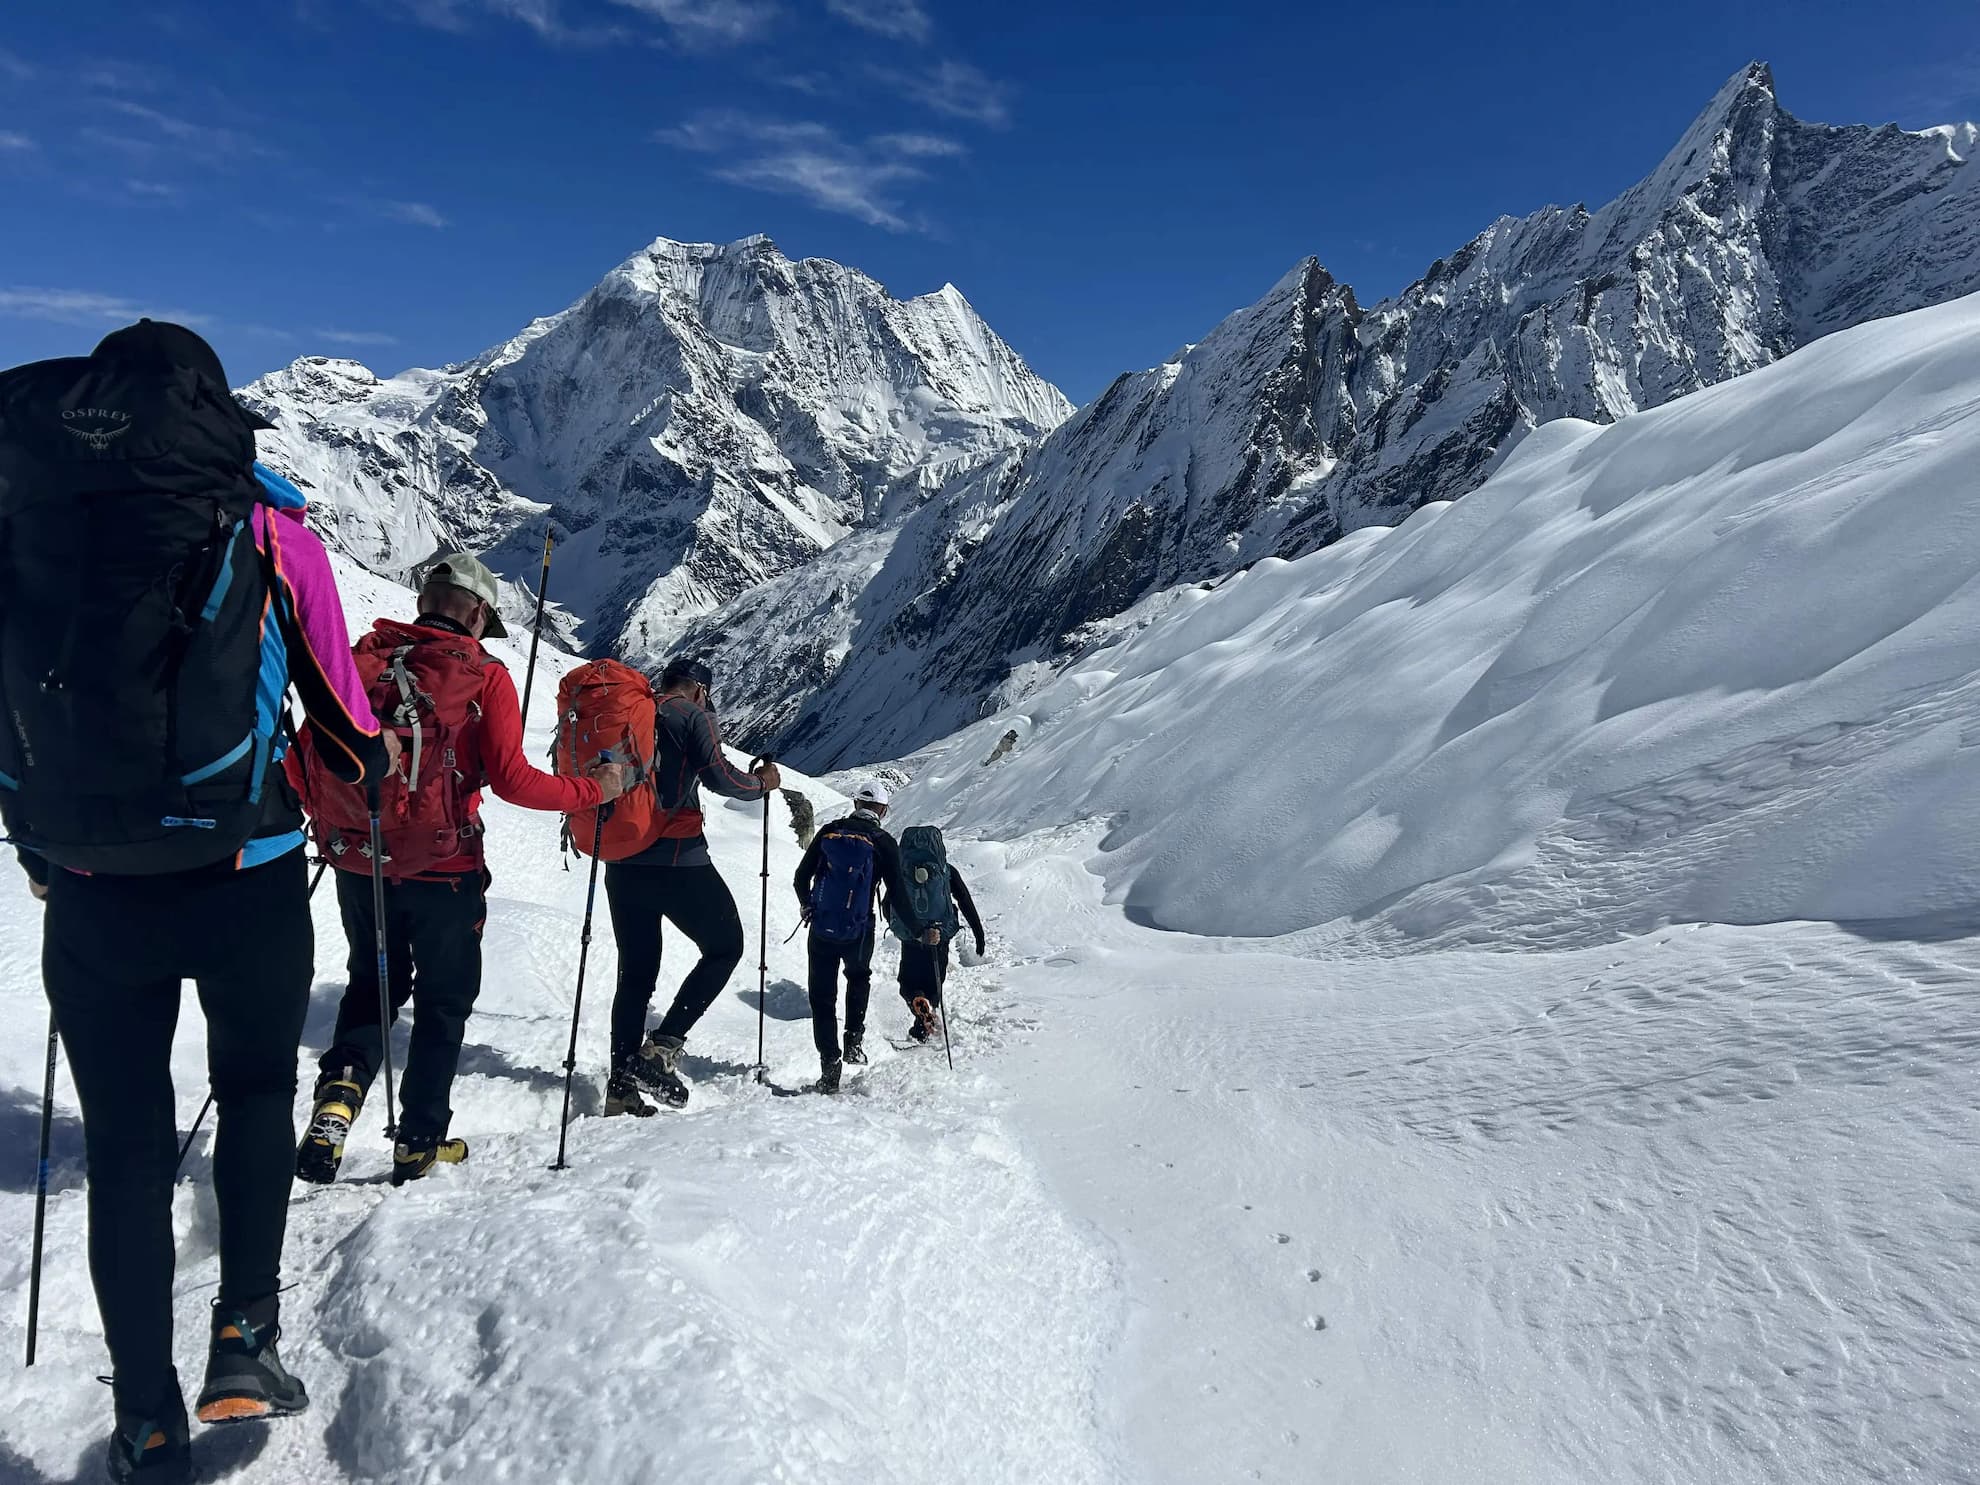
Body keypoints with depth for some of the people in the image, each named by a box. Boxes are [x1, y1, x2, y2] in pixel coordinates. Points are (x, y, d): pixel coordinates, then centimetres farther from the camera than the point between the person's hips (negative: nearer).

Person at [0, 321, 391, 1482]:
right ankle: (246, 1338, 17)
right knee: (258, 1090, 23)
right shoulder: (263, 527, -3)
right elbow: (338, 701, 3)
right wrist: (374, 762, 25)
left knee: (127, 1142, 14)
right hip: (245, 877, -1)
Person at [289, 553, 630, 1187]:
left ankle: (337, 1094, 4)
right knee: (444, 999, 15)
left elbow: (304, 757, 2)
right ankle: (420, 1143, 22)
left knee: (373, 986, 25)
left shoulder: (365, 656, 2)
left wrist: (331, 822, 20)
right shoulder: (484, 676, -9)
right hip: (442, 870, -3)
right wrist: (594, 790, -4)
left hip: (357, 864, 4)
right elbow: (510, 778, -16)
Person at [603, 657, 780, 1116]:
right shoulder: (691, 714, -3)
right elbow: (719, 777, -13)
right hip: (676, 860, -7)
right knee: (725, 946, 9)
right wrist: (761, 783, 5)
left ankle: (622, 1085, 11)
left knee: (636, 972, 14)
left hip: (621, 863, 7)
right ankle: (663, 1047, -4)